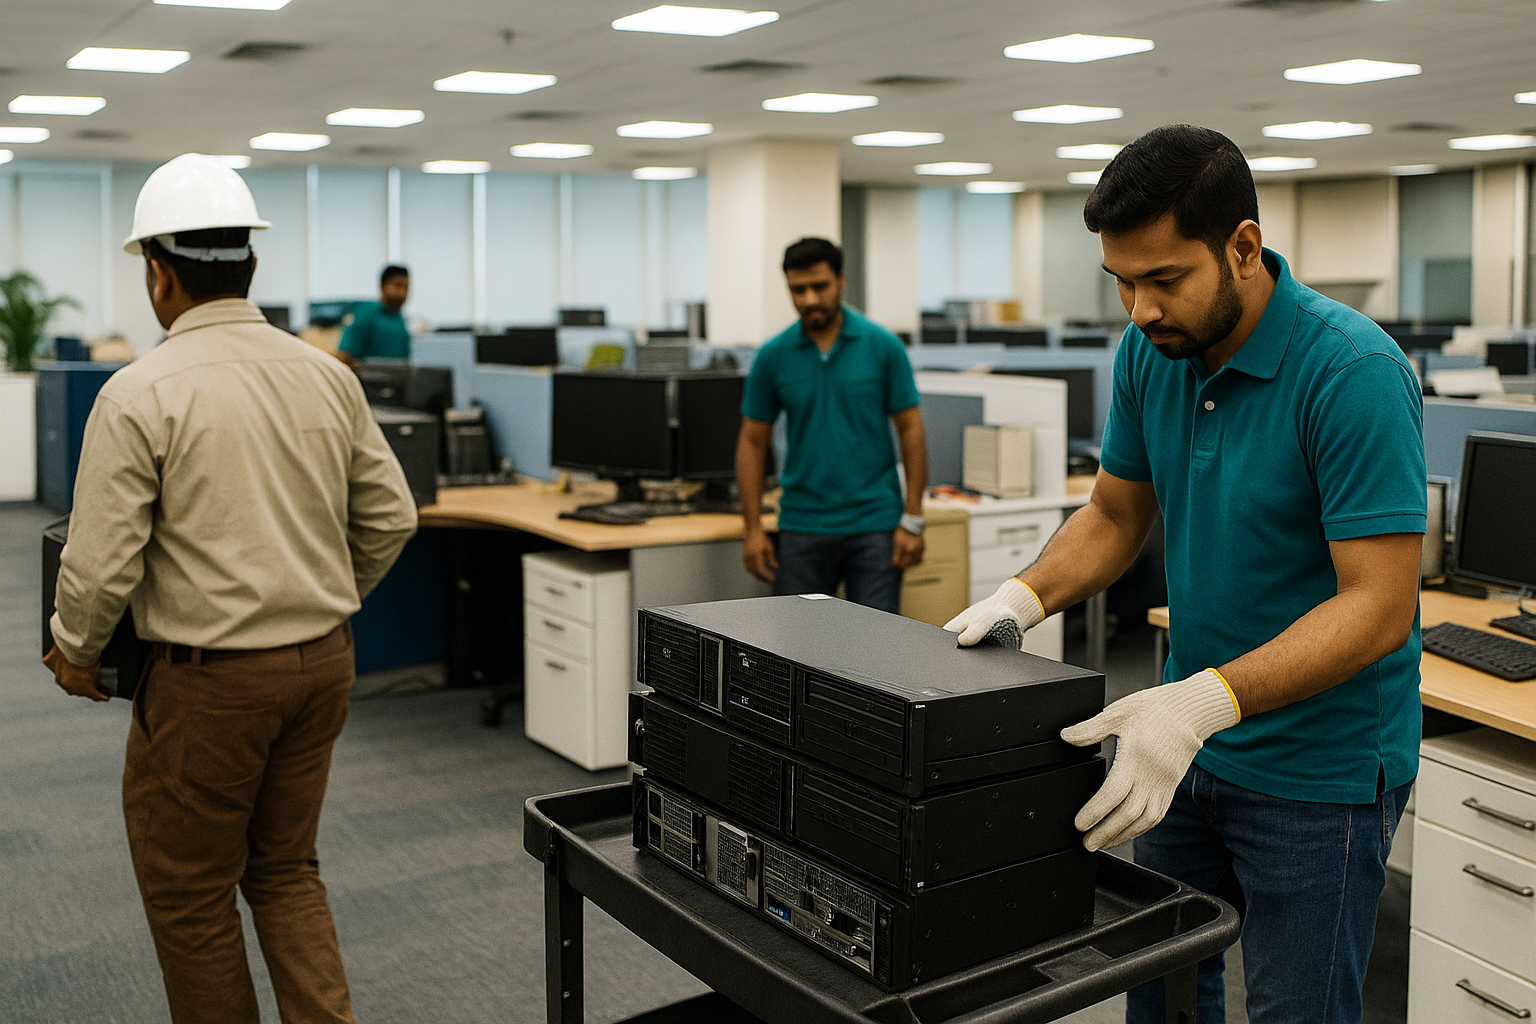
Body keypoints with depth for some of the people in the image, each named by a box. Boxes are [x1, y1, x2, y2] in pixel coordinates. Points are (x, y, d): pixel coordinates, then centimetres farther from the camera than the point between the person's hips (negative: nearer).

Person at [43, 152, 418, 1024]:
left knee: (191, 894, 14)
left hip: (209, 680, -5)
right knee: (287, 868, 22)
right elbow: (391, 517, 6)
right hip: (324, 661, 6)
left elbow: (102, 562, -14)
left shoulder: (141, 395, -15)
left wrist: (76, 655, 5)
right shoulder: (328, 376, 1)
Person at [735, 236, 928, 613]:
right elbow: (753, 440, 6)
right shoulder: (773, 356, 1)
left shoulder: (883, 346, -3)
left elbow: (910, 429, -1)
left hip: (874, 524, -1)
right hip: (803, 526, 2)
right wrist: (753, 528, -1)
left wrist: (912, 519, -6)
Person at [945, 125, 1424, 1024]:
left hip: (1321, 771, -6)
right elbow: (1116, 517, 9)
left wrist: (1205, 702, -37)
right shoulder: (1151, 354, -3)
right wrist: (1024, 598, -10)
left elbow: (1379, 605, -26)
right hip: (1190, 746, 6)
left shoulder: (1354, 372, -23)